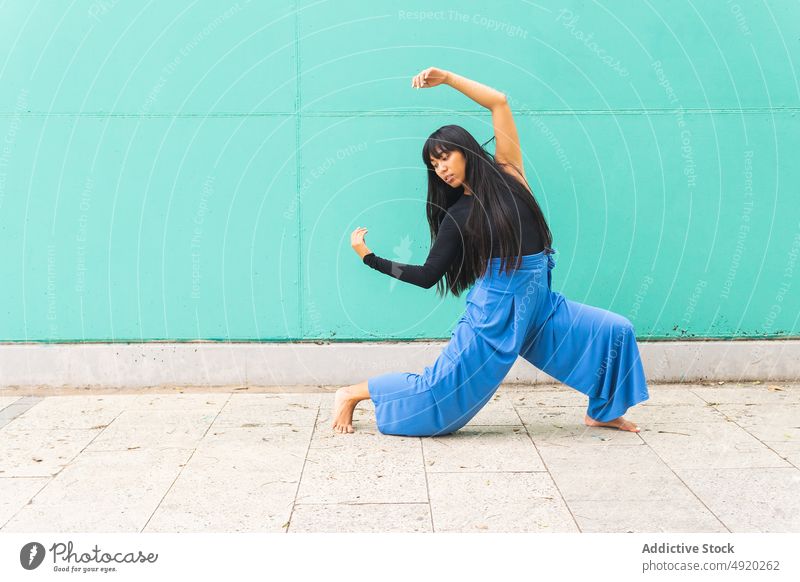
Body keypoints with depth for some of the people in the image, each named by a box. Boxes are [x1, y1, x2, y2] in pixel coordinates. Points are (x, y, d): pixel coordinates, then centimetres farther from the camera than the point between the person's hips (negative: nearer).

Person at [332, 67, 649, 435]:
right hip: (495, 310, -3)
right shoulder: (457, 217, 0)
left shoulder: (507, 174, 4)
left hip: (539, 305, 3)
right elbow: (427, 275, 1)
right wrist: (369, 257, 1)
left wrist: (447, 78, -5)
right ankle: (351, 394, 12)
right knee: (439, 389, -3)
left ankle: (602, 412, 17)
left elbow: (499, 103, -2)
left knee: (616, 332, -3)